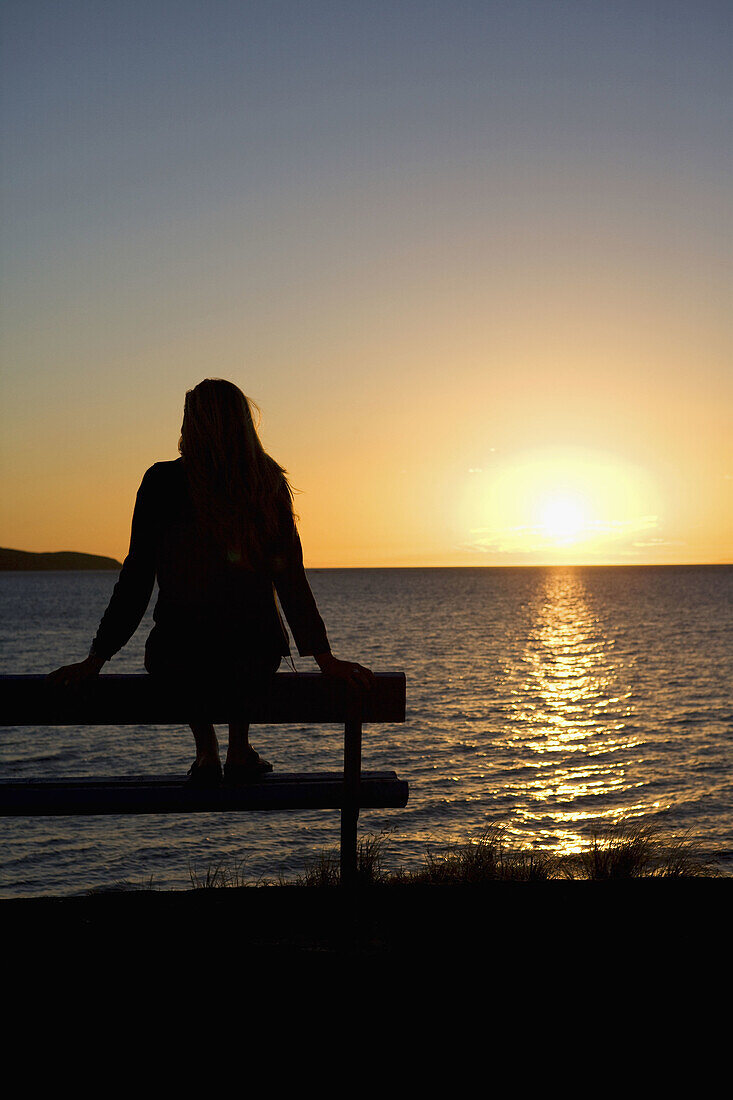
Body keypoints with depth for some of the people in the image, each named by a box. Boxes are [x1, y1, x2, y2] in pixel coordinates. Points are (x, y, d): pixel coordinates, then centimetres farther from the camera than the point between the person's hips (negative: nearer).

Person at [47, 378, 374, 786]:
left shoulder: (164, 482, -6)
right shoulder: (270, 485, 0)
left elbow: (138, 577, -5)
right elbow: (292, 579, 0)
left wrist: (97, 658, 2)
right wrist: (325, 656, 5)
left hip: (176, 659, -1)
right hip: (257, 658, 2)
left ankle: (207, 753, 31)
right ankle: (239, 753, 36)